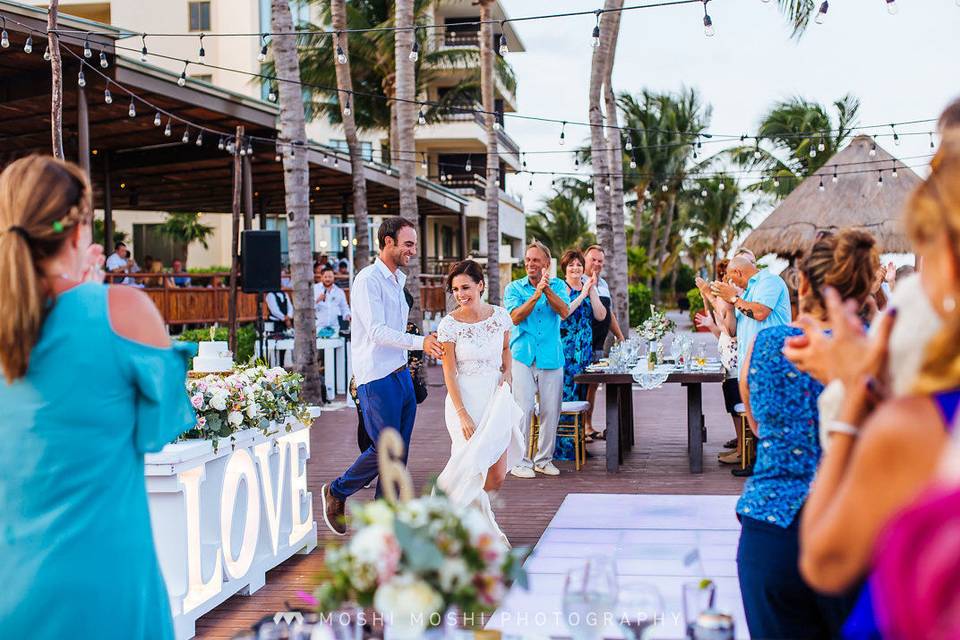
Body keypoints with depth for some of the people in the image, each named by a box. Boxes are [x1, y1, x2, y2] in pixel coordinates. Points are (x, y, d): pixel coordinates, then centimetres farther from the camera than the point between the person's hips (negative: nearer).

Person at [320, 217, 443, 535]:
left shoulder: (397, 281, 16)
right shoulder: (369, 279, -12)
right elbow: (377, 331, -23)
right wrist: (420, 342, -32)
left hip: (400, 374, 9)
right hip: (377, 378, -9)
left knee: (399, 453, 7)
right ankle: (337, 492, 15)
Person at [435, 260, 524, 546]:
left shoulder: (500, 316, 1)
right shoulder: (449, 325, -9)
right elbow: (449, 373, -10)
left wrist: (507, 372, 1)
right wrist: (463, 415, -16)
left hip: (496, 399, 4)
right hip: (465, 400, -4)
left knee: (497, 477, 1)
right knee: (475, 470, -6)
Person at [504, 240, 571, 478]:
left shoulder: (558, 285, 9)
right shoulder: (514, 288, 5)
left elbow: (564, 312, -8)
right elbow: (516, 317, -11)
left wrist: (547, 289, -19)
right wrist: (536, 294, -20)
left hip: (551, 357, 2)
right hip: (522, 356, -2)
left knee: (551, 410, 4)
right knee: (523, 408, -10)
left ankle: (544, 459, 17)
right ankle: (520, 460, -2)